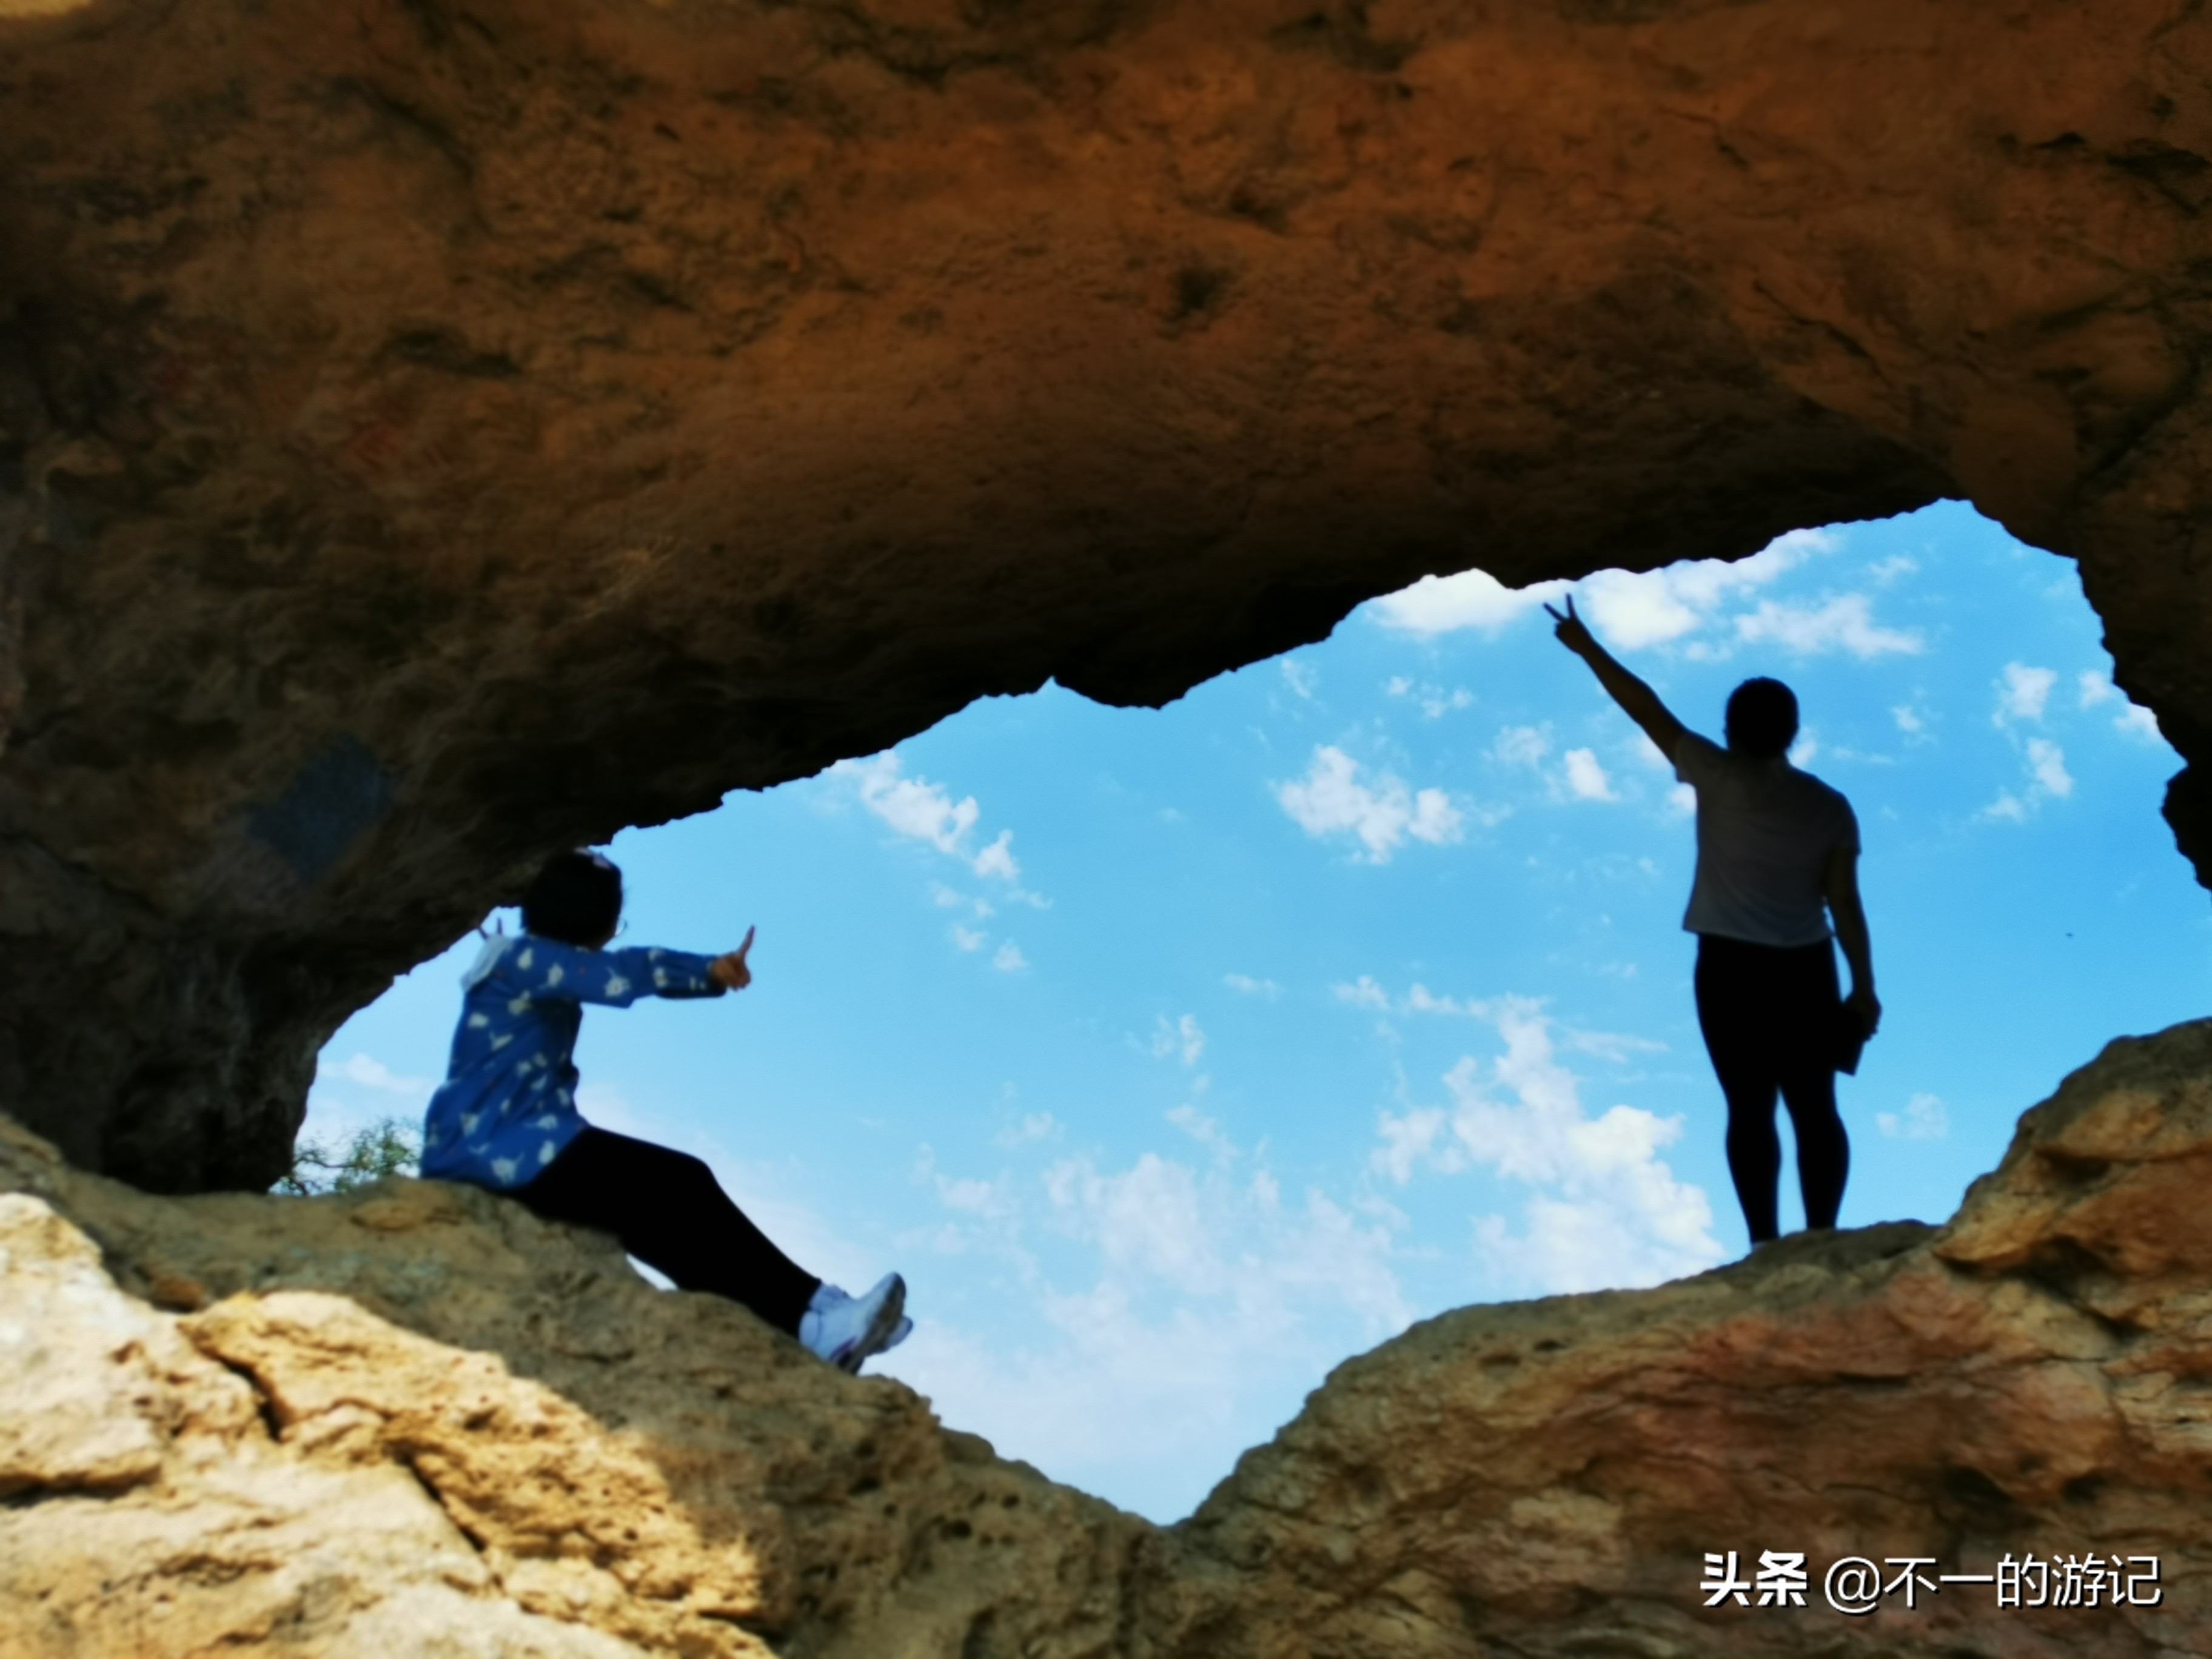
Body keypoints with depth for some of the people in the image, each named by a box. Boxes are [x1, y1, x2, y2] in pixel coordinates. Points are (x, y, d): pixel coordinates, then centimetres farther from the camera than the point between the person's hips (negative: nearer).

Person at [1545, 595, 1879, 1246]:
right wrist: (1864, 988, 5)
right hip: (1805, 971, 2)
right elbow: (1845, 904, -3)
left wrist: (1587, 647, 7)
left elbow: (1647, 710, -2)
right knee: (1815, 1109, 9)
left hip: (1729, 969, -2)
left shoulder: (1718, 778, -8)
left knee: (1750, 1110, 4)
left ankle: (1766, 1247, 7)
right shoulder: (1829, 807, -1)